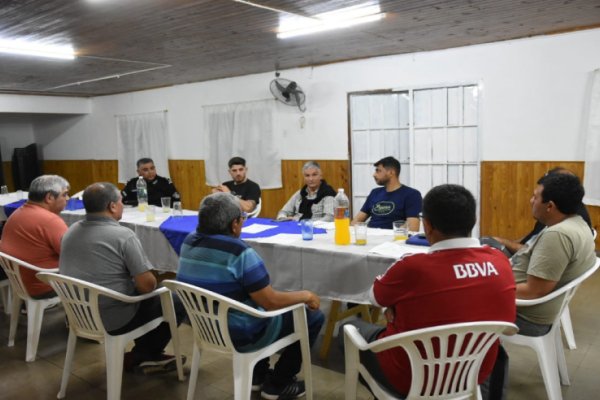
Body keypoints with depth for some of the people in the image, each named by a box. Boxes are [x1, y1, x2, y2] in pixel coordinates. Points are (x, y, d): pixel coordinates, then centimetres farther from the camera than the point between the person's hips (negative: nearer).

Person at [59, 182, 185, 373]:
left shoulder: (71, 231, 3)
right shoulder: (123, 235, -21)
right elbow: (147, 285, -23)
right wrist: (150, 284, 2)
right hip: (113, 319, -8)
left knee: (148, 298, 29)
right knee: (177, 303, 9)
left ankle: (142, 356, 29)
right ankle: (140, 357, 19)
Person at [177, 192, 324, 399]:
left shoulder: (189, 242, -3)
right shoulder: (238, 252, -27)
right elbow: (271, 302, -24)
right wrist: (306, 295, -9)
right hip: (240, 334, -8)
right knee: (313, 317, 6)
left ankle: (258, 375, 35)